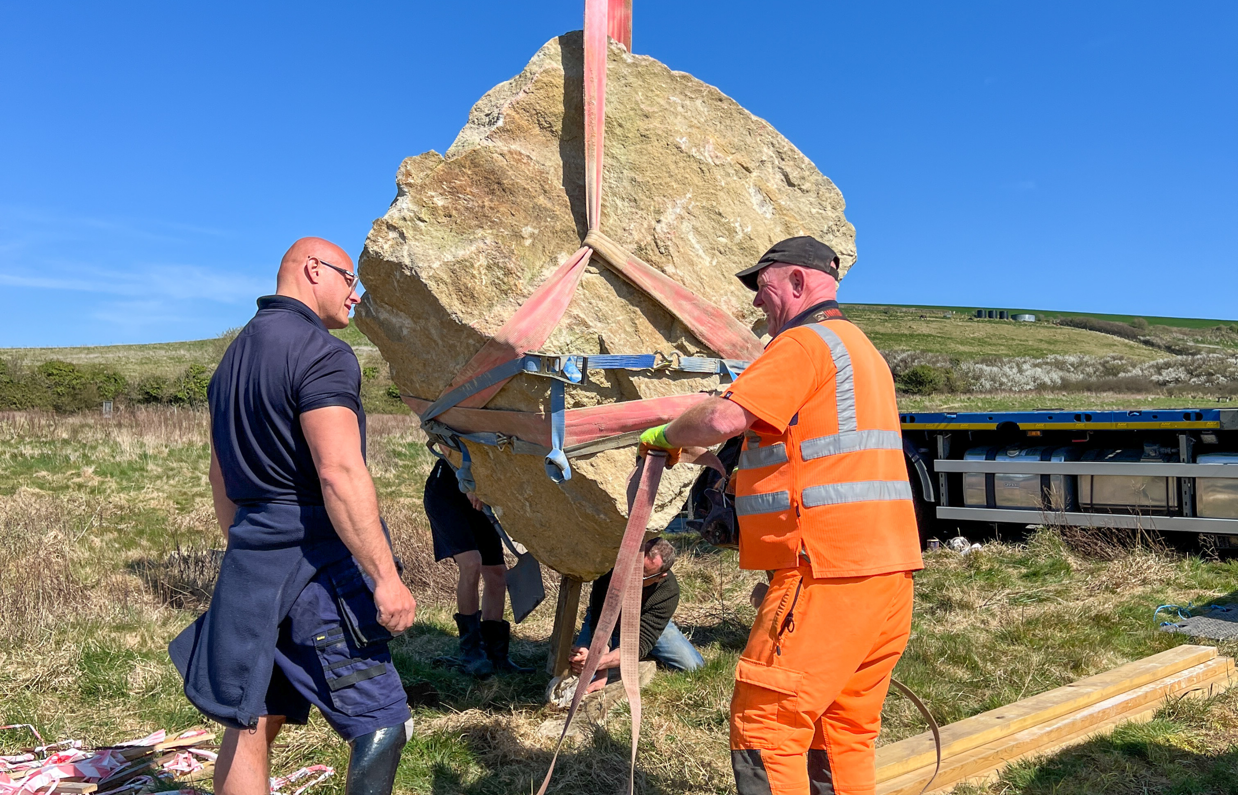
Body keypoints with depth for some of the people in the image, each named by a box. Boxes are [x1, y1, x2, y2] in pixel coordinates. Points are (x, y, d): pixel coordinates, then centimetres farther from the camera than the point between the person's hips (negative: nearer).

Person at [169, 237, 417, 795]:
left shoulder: (234, 356, 17)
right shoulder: (321, 353, -13)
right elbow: (340, 474, -22)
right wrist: (385, 578, -21)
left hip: (251, 563, 9)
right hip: (314, 563, -9)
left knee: (252, 723, 15)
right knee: (381, 723, -1)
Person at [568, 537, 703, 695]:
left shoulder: (669, 591, -36)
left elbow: (641, 642, -41)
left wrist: (597, 663, -57)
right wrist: (602, 675, -49)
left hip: (649, 626, 1)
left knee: (693, 665, -13)